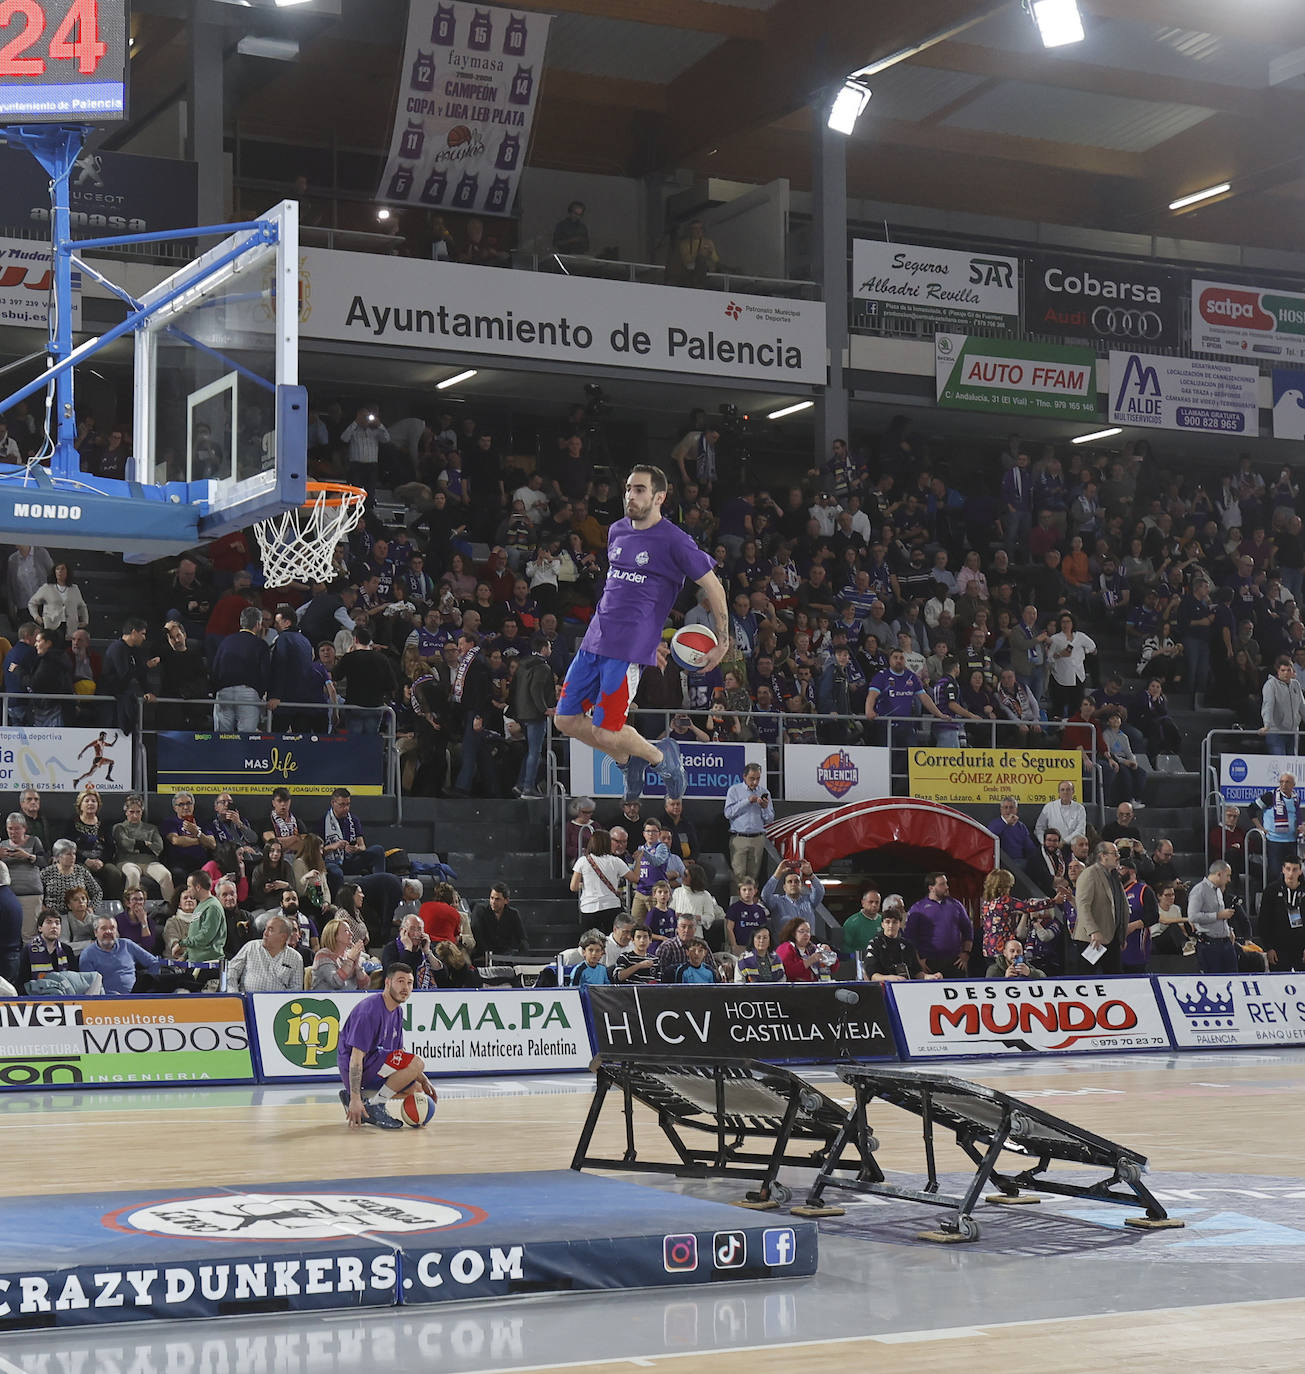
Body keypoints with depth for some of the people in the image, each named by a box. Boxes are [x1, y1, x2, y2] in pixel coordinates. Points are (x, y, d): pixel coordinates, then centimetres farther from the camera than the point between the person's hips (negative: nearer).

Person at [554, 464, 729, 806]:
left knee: (605, 733, -11)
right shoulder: (617, 531, 13)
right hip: (593, 642, 7)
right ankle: (629, 763, 25)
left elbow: (713, 586, -3)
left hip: (629, 651, -7)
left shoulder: (673, 541, -7)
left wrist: (722, 643, -4)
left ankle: (662, 757, 17)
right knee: (566, 720, 4)